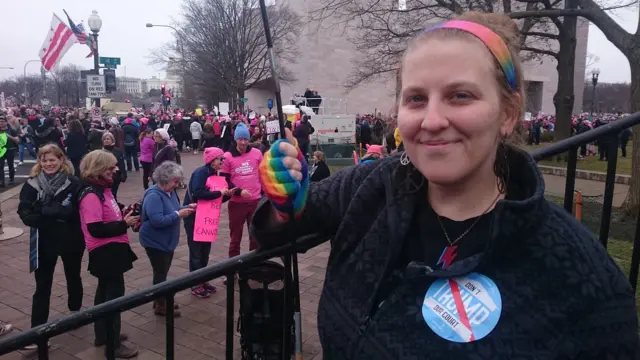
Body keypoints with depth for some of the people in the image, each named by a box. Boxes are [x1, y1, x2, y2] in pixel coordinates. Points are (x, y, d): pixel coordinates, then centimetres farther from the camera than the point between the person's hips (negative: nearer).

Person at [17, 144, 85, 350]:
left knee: (73, 278, 20)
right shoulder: (32, 184, -4)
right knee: (42, 287, 4)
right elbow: (24, 212, -10)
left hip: (71, 240, 0)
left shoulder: (73, 183, -10)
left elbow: (79, 211, -18)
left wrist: (44, 212, -23)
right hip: (44, 242, 1)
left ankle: (75, 311, 44)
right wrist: (57, 213, -26)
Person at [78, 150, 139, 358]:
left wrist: (124, 215, 4)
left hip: (112, 249, 10)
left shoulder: (103, 189, 9)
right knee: (115, 293, -2)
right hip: (105, 251, -10)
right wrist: (124, 224, -20)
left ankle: (102, 334, 36)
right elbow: (96, 229, -26)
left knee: (106, 291, 20)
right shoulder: (91, 195, -21)